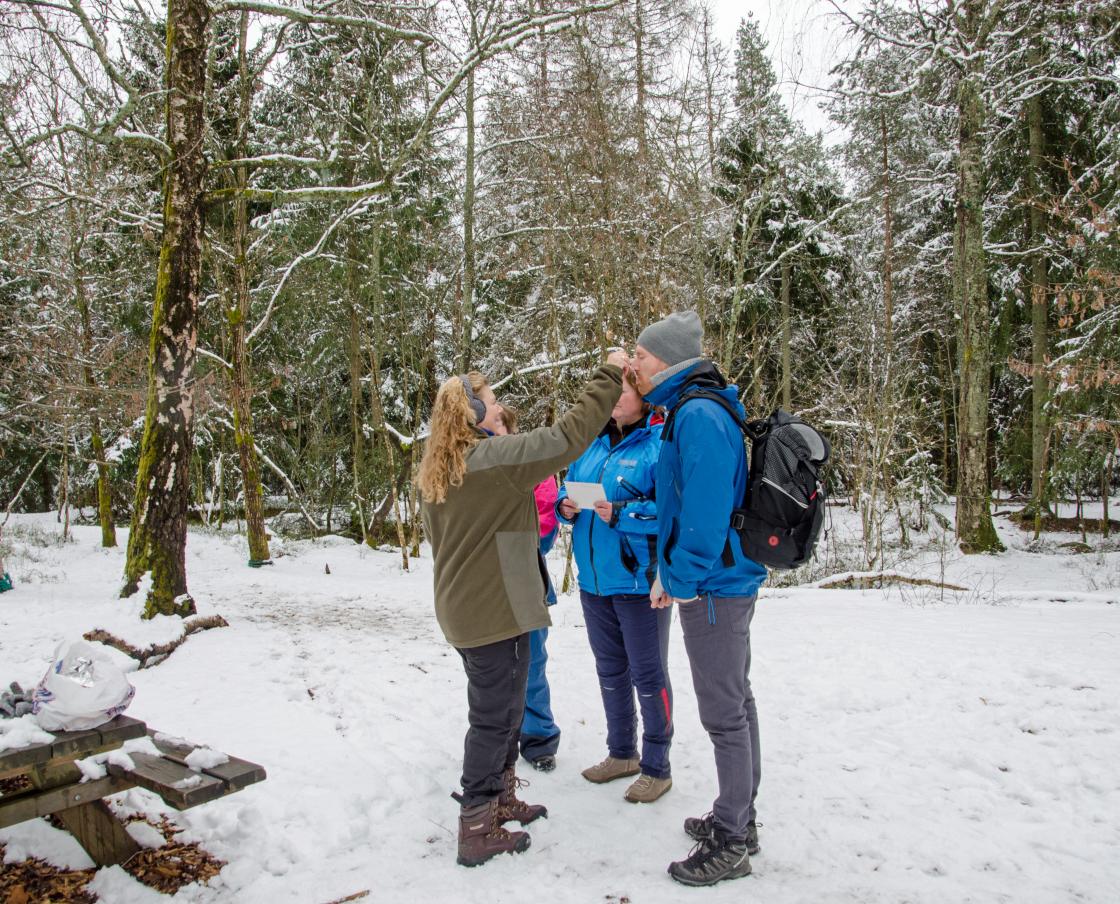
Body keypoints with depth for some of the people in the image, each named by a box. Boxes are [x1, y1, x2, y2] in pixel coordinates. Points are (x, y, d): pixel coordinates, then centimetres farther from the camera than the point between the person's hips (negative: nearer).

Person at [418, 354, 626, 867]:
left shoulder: (435, 474, 8)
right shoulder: (493, 457, -19)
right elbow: (568, 436, -24)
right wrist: (610, 376, -16)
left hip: (461, 610, 9)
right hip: (496, 612, -9)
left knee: (498, 709, 22)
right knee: (495, 717, 2)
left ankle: (500, 801, 36)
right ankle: (478, 831, 12)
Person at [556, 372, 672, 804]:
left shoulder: (660, 444, -13)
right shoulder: (592, 444, 10)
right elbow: (567, 489, 18)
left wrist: (622, 514, -27)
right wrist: (566, 506, -3)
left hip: (638, 581, -7)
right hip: (594, 579, 8)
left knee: (648, 674, 5)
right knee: (610, 670, 19)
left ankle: (656, 768, 21)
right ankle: (622, 753, 37)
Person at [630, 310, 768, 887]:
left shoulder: (698, 416, -19)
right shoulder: (693, 409, 13)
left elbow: (706, 510, -25)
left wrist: (682, 580, -16)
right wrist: (670, 571, 16)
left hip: (712, 587, -10)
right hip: (726, 581, 10)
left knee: (723, 714, 1)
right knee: (735, 702, 19)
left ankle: (729, 844, 16)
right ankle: (739, 820, 35)